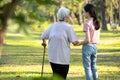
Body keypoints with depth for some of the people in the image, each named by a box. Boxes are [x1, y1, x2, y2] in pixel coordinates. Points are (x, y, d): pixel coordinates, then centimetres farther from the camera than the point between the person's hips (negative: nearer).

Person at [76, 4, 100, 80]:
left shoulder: (87, 23, -16)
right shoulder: (97, 23, 7)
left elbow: (87, 40, -19)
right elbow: (98, 39, 11)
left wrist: (79, 43, -4)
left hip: (88, 46, -7)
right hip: (95, 47, 7)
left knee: (87, 68, 1)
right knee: (93, 67, 18)